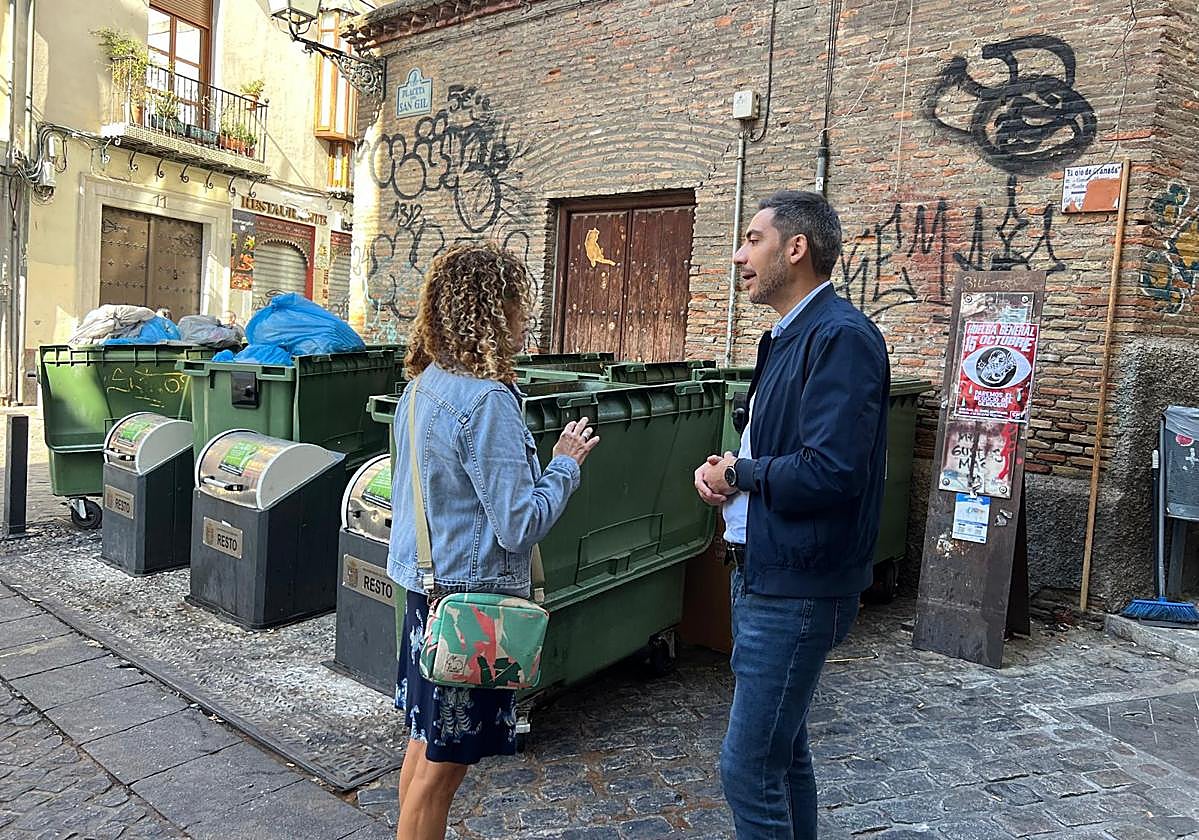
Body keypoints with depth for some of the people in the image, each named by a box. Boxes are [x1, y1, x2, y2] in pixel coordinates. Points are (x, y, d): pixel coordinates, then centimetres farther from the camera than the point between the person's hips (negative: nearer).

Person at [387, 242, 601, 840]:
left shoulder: (422, 385, 5)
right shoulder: (488, 399, -22)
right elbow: (520, 526, -22)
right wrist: (566, 463, -8)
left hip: (425, 584, 9)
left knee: (425, 743, 22)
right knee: (443, 764, 6)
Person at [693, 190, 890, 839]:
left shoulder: (841, 337, -18)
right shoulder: (787, 337, 14)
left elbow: (831, 470, -28)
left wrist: (737, 475, -12)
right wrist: (722, 471, 1)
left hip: (796, 591, -10)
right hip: (762, 576, 10)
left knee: (748, 766, -2)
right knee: (783, 751, 21)